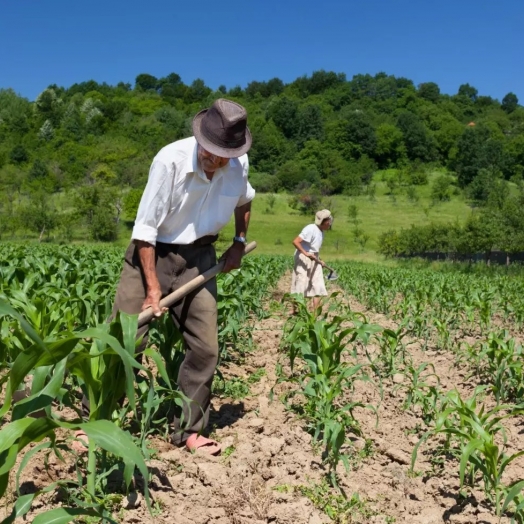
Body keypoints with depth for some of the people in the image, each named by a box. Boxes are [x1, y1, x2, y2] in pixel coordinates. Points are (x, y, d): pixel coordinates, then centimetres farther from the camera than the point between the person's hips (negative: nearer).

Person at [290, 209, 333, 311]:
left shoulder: (321, 232, 9)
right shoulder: (311, 229, -18)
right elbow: (295, 242, -24)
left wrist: (320, 260, 14)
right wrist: (305, 253, -31)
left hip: (314, 260, 9)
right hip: (304, 259, -9)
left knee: (318, 287, 3)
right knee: (300, 288, -4)